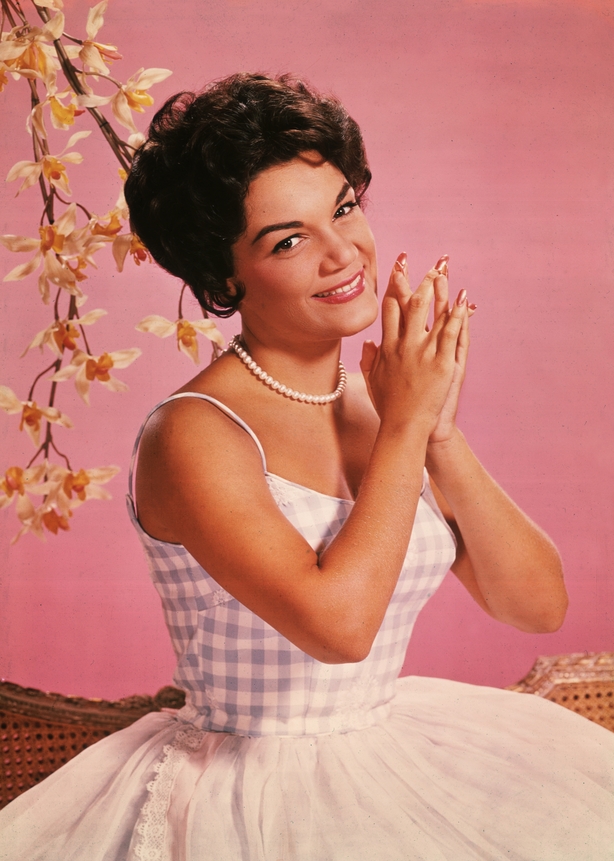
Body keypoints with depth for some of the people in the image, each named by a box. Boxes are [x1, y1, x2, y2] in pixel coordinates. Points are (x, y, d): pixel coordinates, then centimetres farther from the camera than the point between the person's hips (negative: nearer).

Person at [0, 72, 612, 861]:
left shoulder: (381, 404, 3)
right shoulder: (193, 433, -15)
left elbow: (537, 604, 0)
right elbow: (337, 623, -26)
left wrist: (441, 437, -11)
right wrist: (406, 426, -17)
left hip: (392, 765, 5)